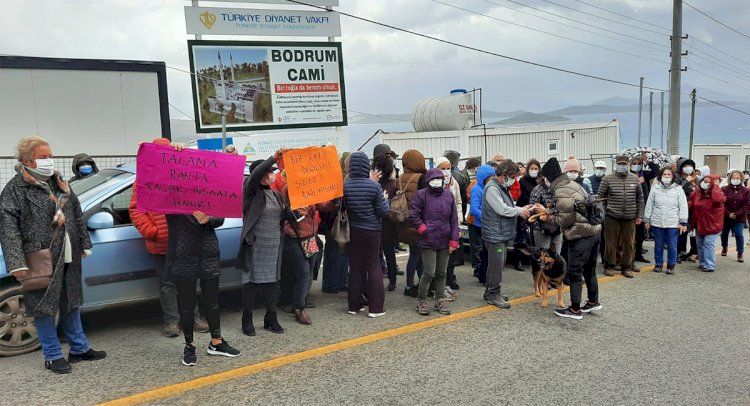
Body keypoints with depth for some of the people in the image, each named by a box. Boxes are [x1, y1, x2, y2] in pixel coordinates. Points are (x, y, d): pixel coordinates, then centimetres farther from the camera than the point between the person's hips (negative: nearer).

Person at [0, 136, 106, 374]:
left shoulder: (59, 183, 12)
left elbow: (77, 215, 18)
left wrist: (84, 244, 16)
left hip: (68, 258, 6)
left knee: (71, 303, 15)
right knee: (44, 308, 2)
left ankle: (79, 348, 27)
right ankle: (53, 356, 15)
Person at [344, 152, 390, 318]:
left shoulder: (345, 186, -6)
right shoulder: (374, 186, -16)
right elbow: (383, 211, -11)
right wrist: (384, 198, 6)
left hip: (353, 231, 3)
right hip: (371, 231, -3)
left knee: (355, 267, 12)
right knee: (374, 266, 6)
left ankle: (354, 305, 18)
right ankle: (376, 307, 7)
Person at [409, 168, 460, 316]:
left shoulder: (449, 195, 5)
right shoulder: (421, 195, -5)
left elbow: (454, 220, 6)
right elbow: (413, 215, -5)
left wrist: (453, 241, 2)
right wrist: (423, 229, -8)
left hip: (444, 242, 4)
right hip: (428, 241, -4)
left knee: (441, 273, 12)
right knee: (429, 273, -5)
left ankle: (440, 300, 25)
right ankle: (421, 301, 13)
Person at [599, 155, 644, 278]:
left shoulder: (635, 179, 7)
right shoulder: (607, 179, -2)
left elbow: (640, 198, 10)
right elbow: (601, 197, 1)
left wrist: (640, 215, 7)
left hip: (630, 217, 3)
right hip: (612, 217, -2)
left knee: (629, 243, 7)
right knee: (611, 242, 3)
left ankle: (626, 267, 19)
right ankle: (610, 266, 16)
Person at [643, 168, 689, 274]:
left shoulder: (678, 189, 1)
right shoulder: (655, 188, 5)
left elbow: (683, 207, -2)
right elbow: (649, 205, 8)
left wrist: (683, 223, -6)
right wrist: (647, 220, 6)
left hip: (673, 224, -1)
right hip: (657, 223, 2)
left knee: (672, 245, 4)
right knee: (658, 245, 10)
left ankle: (671, 266, 16)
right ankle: (658, 264, 22)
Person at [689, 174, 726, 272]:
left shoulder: (718, 194, -17)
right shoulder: (697, 192, 0)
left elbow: (718, 199, -42)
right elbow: (692, 201, 20)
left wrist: (716, 186, -32)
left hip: (712, 224, -7)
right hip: (699, 224, 7)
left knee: (708, 244, -7)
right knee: (700, 244, 15)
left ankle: (710, 265, 1)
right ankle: (702, 263, 28)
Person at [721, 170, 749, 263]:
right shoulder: (724, 189, -3)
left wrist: (737, 214, -16)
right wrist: (728, 214, -17)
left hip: (739, 218, -1)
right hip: (726, 217, 1)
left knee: (739, 235, -6)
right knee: (724, 233, 15)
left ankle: (740, 254, 1)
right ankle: (724, 248, 38)